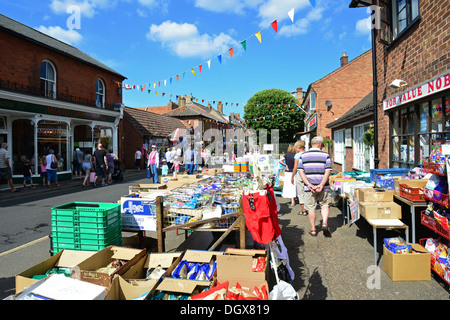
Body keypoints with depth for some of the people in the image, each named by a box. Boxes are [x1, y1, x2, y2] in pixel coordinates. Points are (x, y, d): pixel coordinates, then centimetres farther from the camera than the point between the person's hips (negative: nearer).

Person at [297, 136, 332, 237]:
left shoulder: (303, 155, 3)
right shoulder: (325, 155, -1)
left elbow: (301, 171, -4)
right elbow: (328, 171, -10)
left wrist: (308, 184, -12)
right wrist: (321, 185, -15)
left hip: (309, 187, 1)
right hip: (323, 187, -1)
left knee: (311, 208, 9)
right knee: (325, 205, 17)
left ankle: (313, 230, 15)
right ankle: (325, 223, 0)